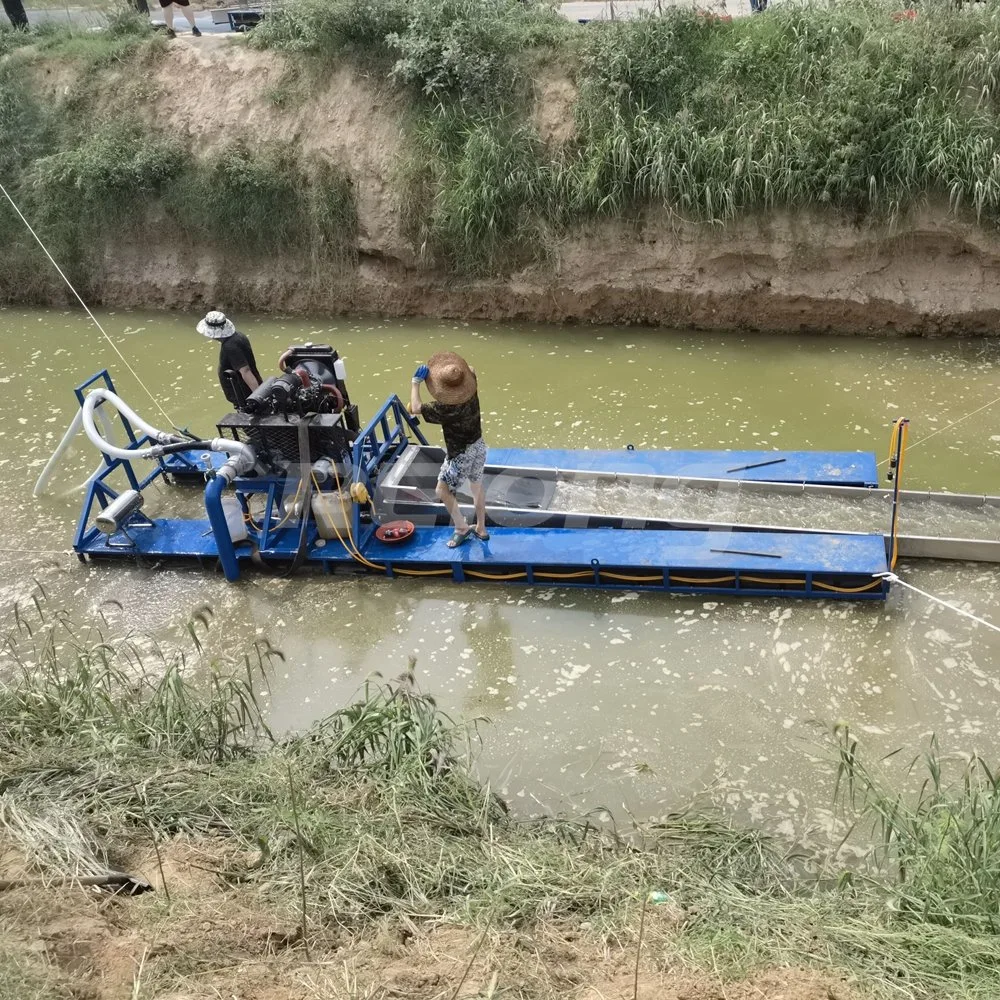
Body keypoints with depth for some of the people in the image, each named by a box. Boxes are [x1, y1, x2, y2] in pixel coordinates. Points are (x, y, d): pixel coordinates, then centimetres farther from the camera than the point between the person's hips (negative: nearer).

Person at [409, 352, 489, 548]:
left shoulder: (444, 409, -33)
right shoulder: (472, 392, -15)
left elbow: (415, 409, -21)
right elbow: (472, 372, 10)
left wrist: (416, 382, -15)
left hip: (461, 455, -7)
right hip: (478, 447, 7)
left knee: (443, 491, 12)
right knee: (477, 487, 23)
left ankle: (462, 529, 23)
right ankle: (481, 529, 38)